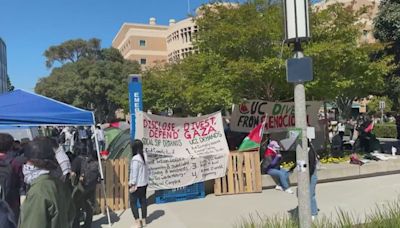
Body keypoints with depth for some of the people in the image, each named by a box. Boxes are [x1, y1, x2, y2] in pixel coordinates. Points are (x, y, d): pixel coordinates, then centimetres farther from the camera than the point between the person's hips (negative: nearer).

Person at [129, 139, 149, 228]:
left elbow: (134, 173, -20)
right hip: (144, 183, 8)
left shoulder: (135, 159, -22)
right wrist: (146, 179, 14)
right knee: (143, 201, 15)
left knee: (133, 203, 4)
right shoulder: (145, 156, 2)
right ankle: (143, 221, 25)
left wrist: (132, 185, -13)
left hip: (137, 184, -8)